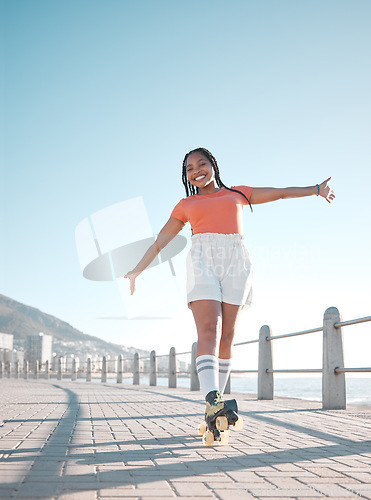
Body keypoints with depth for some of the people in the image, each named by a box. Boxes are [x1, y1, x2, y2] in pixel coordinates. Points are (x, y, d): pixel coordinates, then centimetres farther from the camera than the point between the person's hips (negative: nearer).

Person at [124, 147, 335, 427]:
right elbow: (160, 242, 26)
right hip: (203, 262, -1)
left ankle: (217, 401, 3)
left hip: (236, 263, 1)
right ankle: (212, 401, -34)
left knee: (226, 336, -4)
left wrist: (316, 189, 23)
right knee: (208, 331, -20)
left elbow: (281, 193, 26)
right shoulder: (186, 205, 22)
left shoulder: (237, 194, 23)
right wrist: (137, 271, 24)